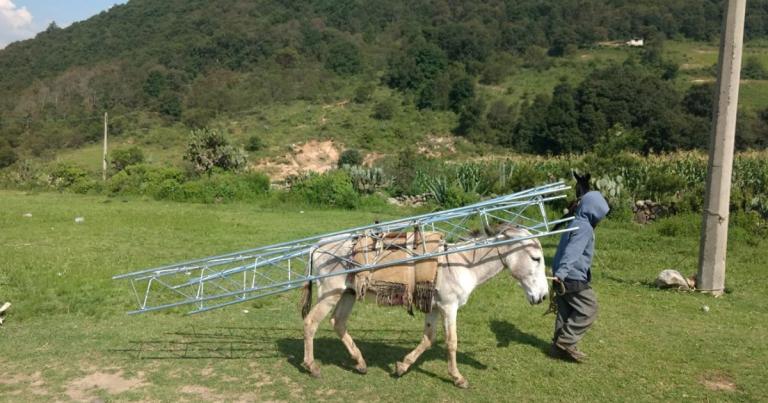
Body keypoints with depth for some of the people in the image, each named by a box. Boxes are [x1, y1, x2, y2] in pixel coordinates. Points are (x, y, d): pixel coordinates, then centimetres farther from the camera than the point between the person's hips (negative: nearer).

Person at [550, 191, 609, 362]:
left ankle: (559, 346, 19)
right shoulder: (585, 228, -15)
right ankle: (565, 342, -1)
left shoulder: (576, 224, 17)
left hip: (564, 277, 10)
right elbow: (572, 252, -30)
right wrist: (561, 273, -41)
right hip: (573, 279, -10)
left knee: (566, 312, 14)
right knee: (588, 310, -2)